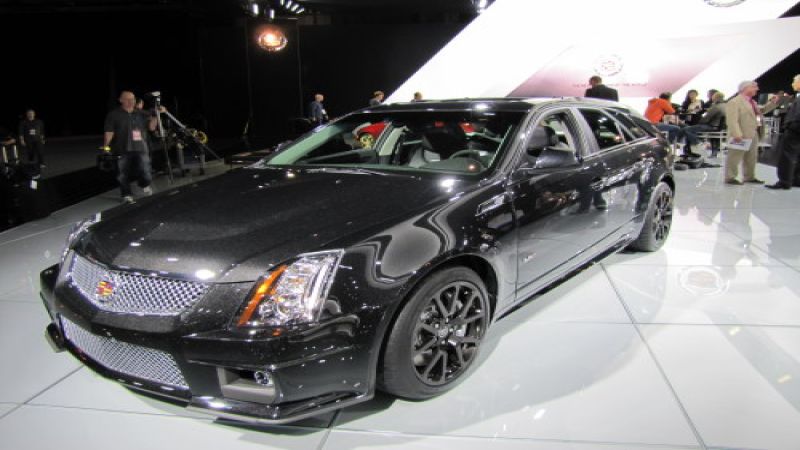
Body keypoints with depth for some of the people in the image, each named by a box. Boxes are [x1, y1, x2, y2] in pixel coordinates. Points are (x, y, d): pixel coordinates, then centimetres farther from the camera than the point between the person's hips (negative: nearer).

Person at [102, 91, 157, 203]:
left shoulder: (141, 114, 12)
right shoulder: (114, 114, 2)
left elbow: (151, 127, 8)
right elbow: (109, 131, -4)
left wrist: (154, 116, -7)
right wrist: (106, 146, -14)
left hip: (141, 148, 2)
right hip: (122, 150, -2)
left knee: (145, 172, -7)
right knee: (123, 175, 2)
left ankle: (144, 185, 23)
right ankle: (127, 195, 15)